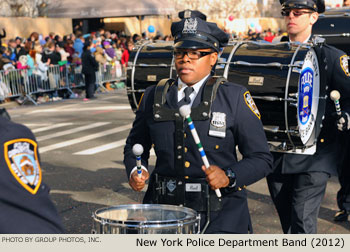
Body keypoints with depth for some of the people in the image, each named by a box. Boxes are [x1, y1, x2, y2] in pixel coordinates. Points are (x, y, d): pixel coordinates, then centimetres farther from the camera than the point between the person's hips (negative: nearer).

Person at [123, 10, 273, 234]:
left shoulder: (235, 98, -2)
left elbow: (261, 159, -1)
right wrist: (135, 171, 0)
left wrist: (229, 177, -18)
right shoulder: (154, 97, 7)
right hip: (164, 207, 3)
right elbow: (135, 145, 20)